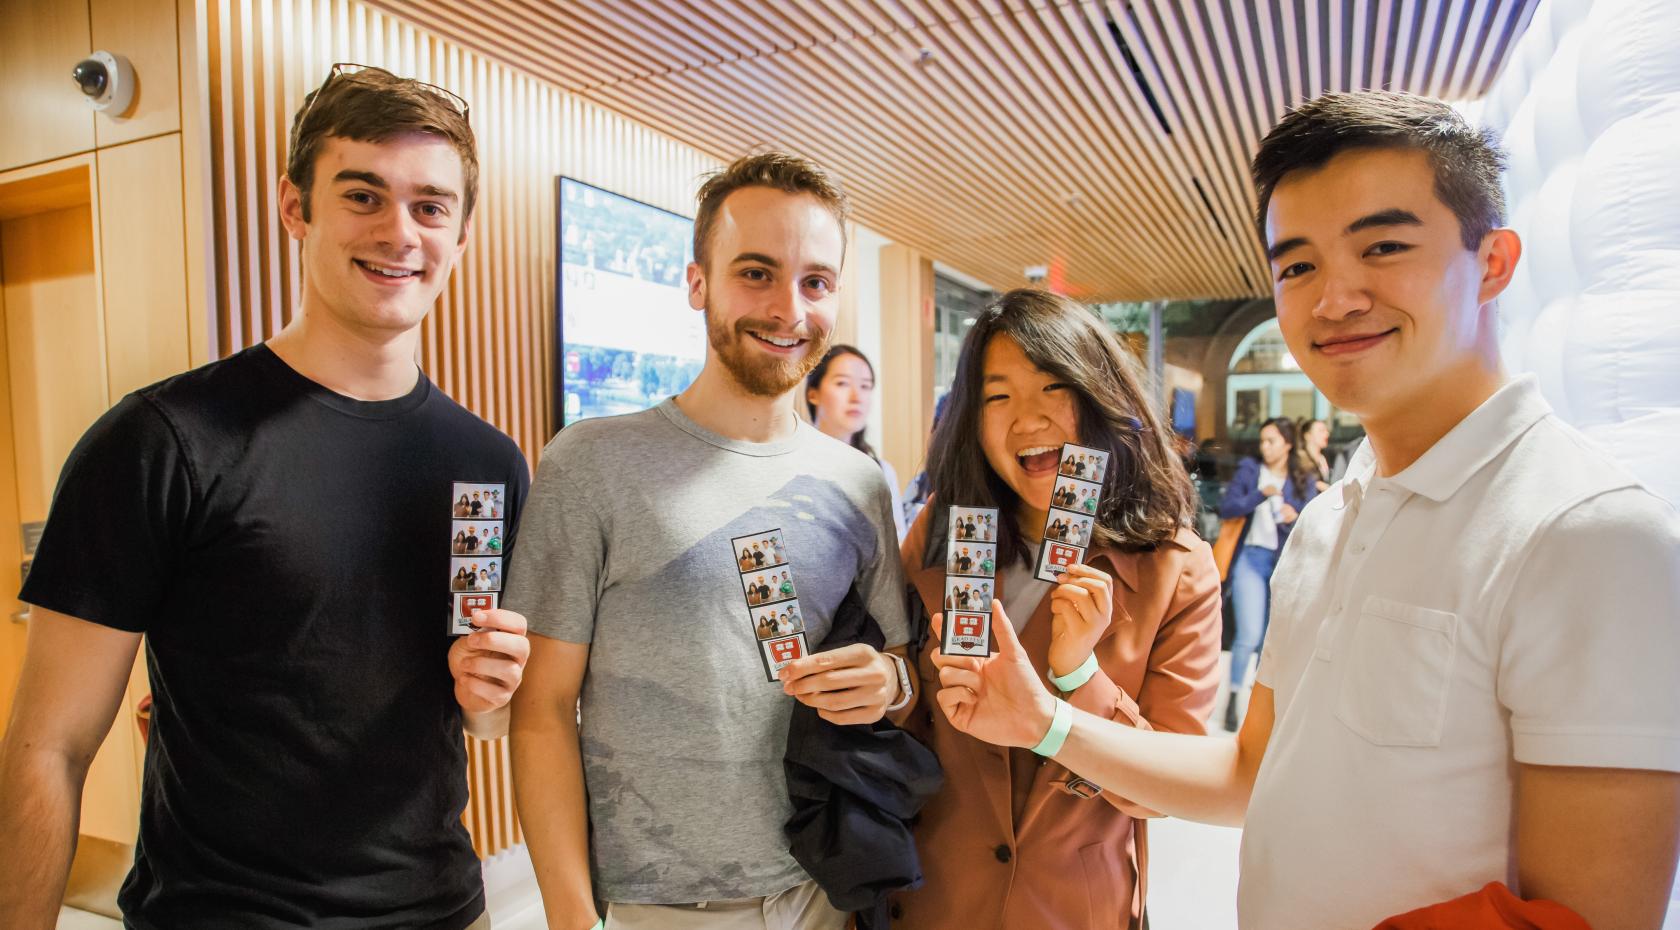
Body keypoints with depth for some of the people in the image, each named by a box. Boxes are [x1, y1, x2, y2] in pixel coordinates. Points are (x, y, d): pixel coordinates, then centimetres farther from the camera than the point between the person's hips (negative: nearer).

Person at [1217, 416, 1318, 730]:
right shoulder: (1250, 469, 2)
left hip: (1286, 563, 2)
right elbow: (1226, 508, -6)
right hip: (1251, 559, -2)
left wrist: (1295, 519, -22)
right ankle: (1234, 698, 5)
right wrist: (1260, 495, -19)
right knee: (1249, 634, -12)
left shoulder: (1304, 481, 4)